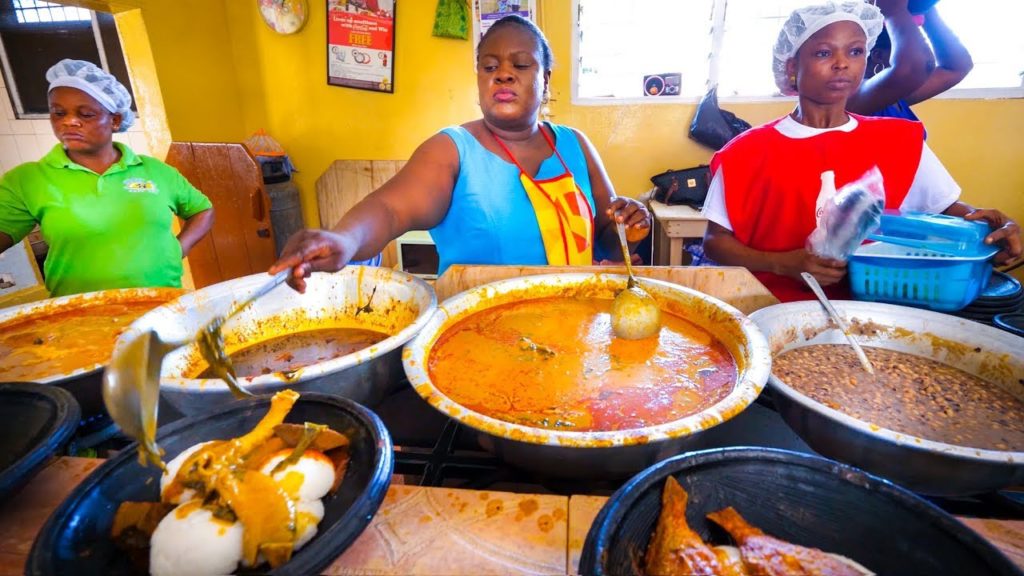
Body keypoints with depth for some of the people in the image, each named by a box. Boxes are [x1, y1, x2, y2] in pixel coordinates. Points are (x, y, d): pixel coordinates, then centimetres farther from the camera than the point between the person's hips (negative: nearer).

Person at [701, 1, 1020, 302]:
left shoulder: (901, 141, 9)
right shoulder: (748, 150, -1)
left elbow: (947, 207, 14)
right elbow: (715, 240, -2)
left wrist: (982, 220, -8)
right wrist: (784, 264, -16)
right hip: (773, 307, -3)